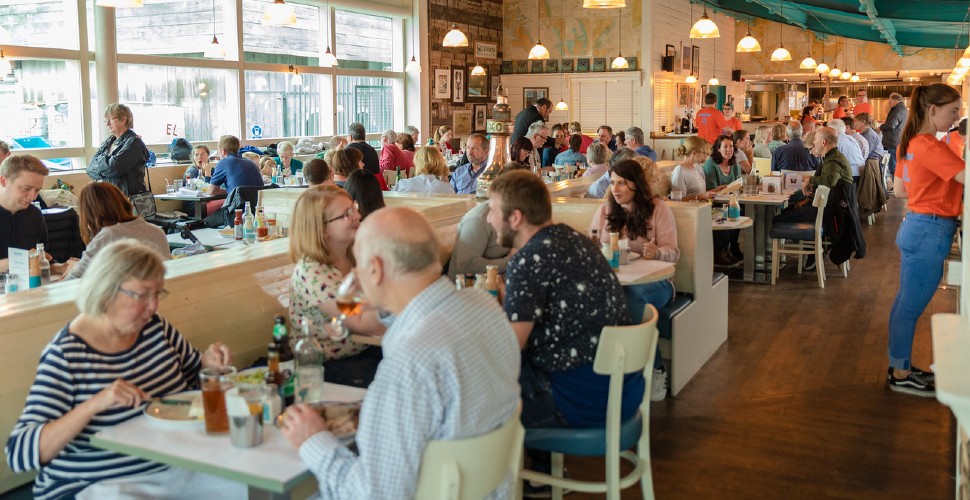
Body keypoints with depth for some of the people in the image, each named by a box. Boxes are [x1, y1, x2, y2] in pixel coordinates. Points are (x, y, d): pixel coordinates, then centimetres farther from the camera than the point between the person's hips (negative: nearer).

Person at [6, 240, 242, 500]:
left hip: (176, 467, 5)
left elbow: (191, 375, 21)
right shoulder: (65, 356, -14)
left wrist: (208, 362, -3)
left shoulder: (155, 327, 2)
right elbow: (18, 454, -20)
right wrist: (94, 404, -32)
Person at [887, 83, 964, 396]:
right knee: (911, 307, 0)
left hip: (917, 227, 10)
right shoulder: (929, 146, -19)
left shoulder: (911, 143, 10)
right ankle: (901, 376, 11)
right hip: (930, 232, -10)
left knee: (905, 302, 17)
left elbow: (900, 190, 17)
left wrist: (934, 187, 11)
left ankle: (900, 365, 29)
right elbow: (964, 177, -28)